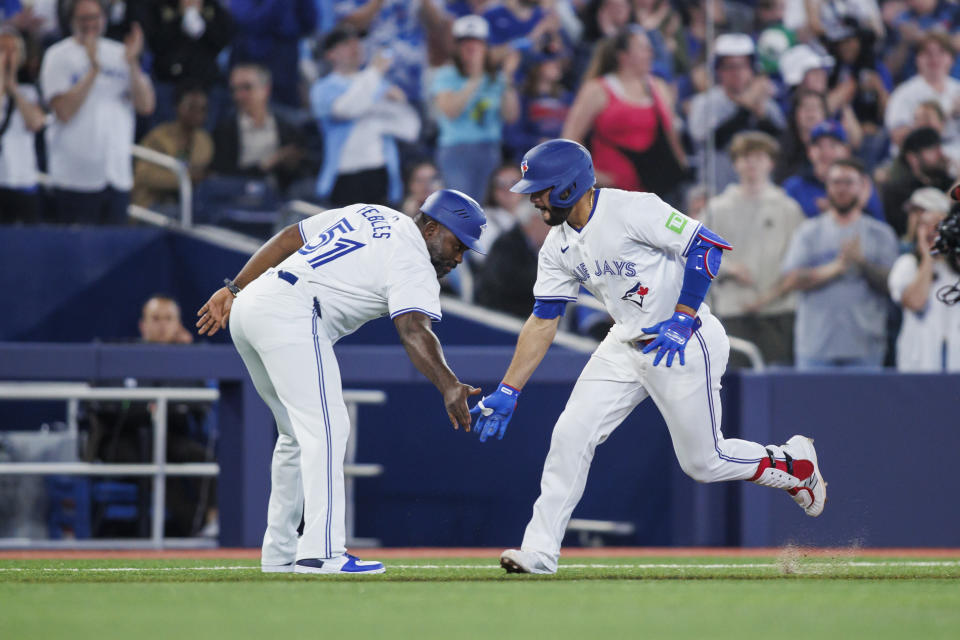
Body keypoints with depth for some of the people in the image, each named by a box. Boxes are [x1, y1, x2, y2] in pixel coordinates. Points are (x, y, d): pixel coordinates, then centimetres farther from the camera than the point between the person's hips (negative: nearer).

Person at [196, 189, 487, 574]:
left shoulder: (369, 215, 23)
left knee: (299, 434, 18)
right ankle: (321, 553, -25)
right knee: (325, 428, -14)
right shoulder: (413, 260, -4)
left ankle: (279, 553, 19)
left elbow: (288, 238, 22)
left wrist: (235, 290, 23)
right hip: (289, 312, -10)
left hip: (247, 309, 10)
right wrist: (448, 387, -32)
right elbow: (413, 330, -21)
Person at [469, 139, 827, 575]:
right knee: (570, 435, -7)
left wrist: (682, 319, -26)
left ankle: (793, 463, 26)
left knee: (703, 462, 0)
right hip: (626, 345, 7)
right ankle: (539, 552, -4)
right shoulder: (557, 248, 3)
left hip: (686, 343, -7)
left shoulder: (632, 210, -20)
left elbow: (707, 245, -21)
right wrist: (507, 392, -1)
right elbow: (542, 322, 6)